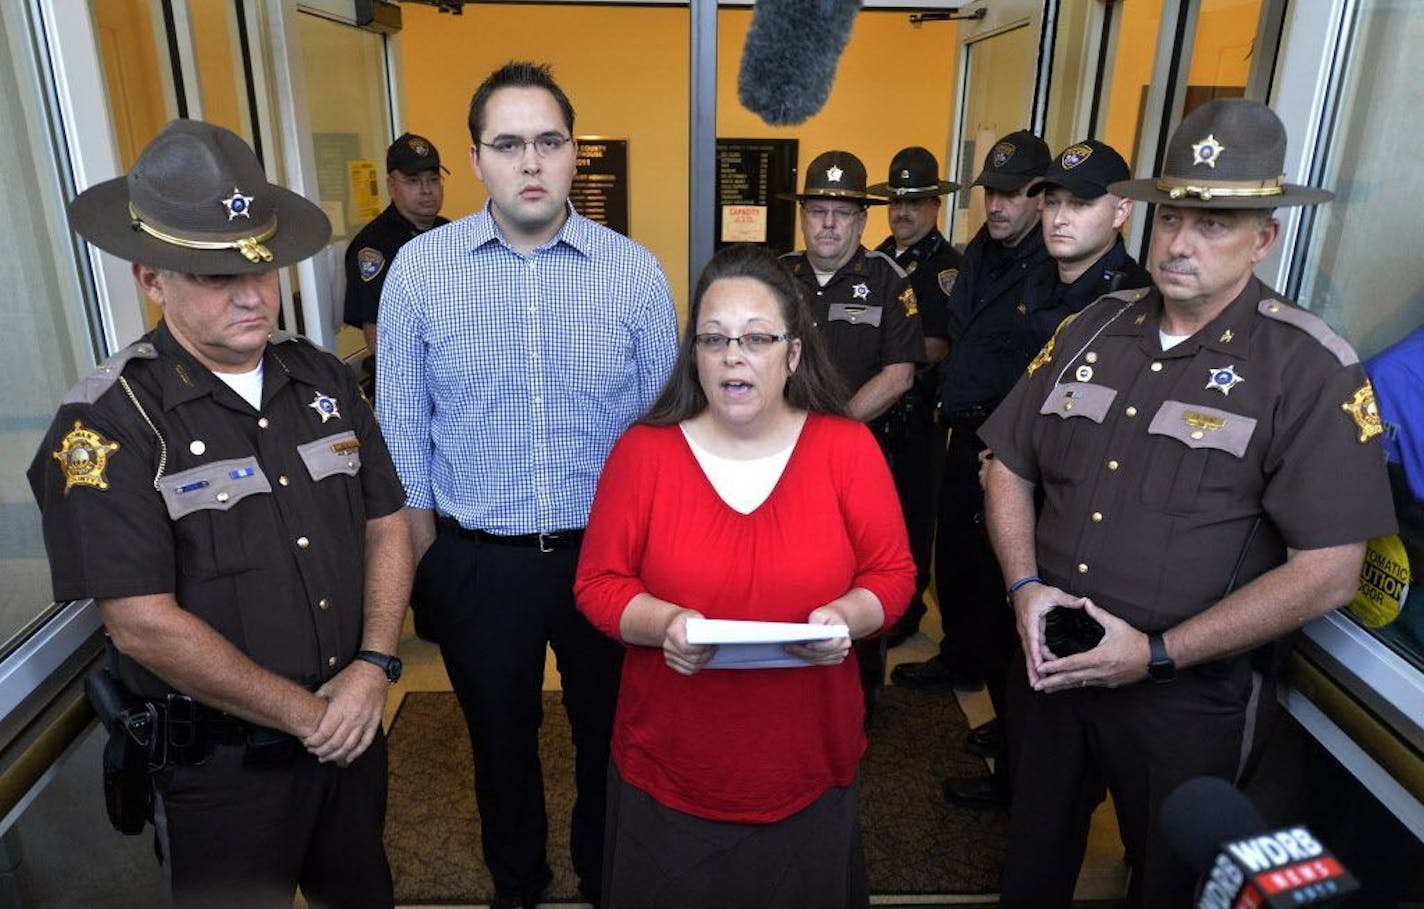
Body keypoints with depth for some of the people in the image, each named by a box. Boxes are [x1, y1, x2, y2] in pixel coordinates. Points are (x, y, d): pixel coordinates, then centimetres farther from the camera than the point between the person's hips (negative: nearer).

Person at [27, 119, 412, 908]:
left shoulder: (324, 379, -1)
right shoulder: (106, 424, -17)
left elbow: (386, 525, 2)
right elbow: (144, 625, -21)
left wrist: (374, 667, -10)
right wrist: (307, 713, -15)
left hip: (354, 726, 5)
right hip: (217, 764, -4)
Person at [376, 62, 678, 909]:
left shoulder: (635, 270, -7)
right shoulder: (420, 267, -7)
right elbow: (404, 432, -1)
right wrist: (426, 562, 1)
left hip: (607, 552, 0)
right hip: (477, 559, 1)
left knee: (611, 733, 19)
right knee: (500, 736, 22)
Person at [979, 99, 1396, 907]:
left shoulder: (1312, 371, -13)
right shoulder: (1091, 330, 1)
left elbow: (1326, 572, -16)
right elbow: (1010, 469, 7)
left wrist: (1157, 654, -18)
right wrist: (1026, 586, -9)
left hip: (1188, 697, -4)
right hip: (1052, 666, 4)